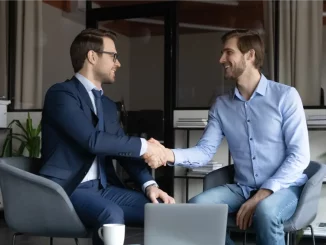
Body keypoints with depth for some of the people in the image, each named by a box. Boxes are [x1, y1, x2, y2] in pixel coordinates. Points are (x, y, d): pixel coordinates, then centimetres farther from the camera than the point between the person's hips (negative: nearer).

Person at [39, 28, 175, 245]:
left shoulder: (109, 106, 17)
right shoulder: (61, 94, -9)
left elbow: (124, 151, 11)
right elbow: (93, 140, -22)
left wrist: (149, 184, -5)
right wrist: (143, 146, -13)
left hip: (102, 188, 7)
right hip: (67, 188, -7)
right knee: (111, 214, -35)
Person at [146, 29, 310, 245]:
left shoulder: (285, 96, -6)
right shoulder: (221, 105, 7)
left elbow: (299, 155, -11)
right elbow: (205, 151, -2)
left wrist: (263, 194, -21)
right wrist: (169, 155, -22)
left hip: (283, 187, -4)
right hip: (243, 188, 4)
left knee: (265, 211, -36)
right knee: (196, 206, -19)